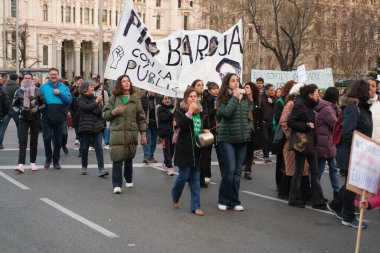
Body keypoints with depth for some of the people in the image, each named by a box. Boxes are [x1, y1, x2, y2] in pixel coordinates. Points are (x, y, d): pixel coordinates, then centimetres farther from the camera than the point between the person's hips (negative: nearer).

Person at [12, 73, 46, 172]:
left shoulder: (37, 91, 0)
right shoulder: (19, 92, 2)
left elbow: (44, 104, 5)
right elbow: (14, 105, 10)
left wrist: (37, 109, -12)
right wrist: (19, 111, -9)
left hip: (35, 118, 0)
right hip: (24, 118, 0)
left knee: (34, 141, 7)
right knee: (22, 141, -10)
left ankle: (33, 162, 19)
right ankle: (21, 164, -16)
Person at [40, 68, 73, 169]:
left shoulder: (64, 87, 6)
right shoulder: (44, 87, 3)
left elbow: (69, 100, -3)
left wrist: (60, 93, -13)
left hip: (60, 118, 1)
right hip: (47, 118, -1)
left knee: (58, 141, 8)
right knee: (47, 138, -7)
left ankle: (56, 161, 20)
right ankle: (48, 158, 16)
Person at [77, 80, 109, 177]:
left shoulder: (94, 98, 13)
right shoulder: (80, 99, 0)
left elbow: (99, 111, 11)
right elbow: (86, 107, -18)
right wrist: (96, 101, -12)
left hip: (97, 126, 3)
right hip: (85, 127, -3)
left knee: (99, 147, -6)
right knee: (84, 148, 6)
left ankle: (101, 169, -11)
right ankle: (84, 167, 23)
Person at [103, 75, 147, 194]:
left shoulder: (135, 99, 7)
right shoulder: (114, 98, 5)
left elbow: (141, 117, 8)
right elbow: (105, 114, 9)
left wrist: (143, 134, 4)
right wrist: (114, 112, -12)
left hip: (131, 133, 1)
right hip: (116, 133, -1)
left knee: (129, 158, 11)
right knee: (117, 159, -9)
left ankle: (129, 180, 33)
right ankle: (117, 185, -4)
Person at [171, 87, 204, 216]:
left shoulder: (200, 111, 12)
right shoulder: (180, 110, -3)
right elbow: (181, 125, -21)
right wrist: (190, 112, -23)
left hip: (197, 148, 5)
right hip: (184, 148, -5)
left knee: (195, 178, 5)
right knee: (183, 176, -2)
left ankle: (195, 206, 7)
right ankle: (175, 198, 25)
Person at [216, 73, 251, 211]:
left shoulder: (244, 98, 10)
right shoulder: (223, 98, -4)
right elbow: (226, 112, -22)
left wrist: (248, 128, 12)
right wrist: (235, 97, -15)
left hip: (242, 138, 5)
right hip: (227, 138, -5)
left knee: (237, 170, 6)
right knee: (229, 169, -10)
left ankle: (234, 200, 13)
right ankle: (223, 200, 5)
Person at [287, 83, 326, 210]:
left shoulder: (309, 105, 12)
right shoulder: (299, 105, -14)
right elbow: (290, 122, -22)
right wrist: (306, 126, -21)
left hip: (310, 143, 9)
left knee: (315, 172, 8)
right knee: (299, 171, 3)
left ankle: (318, 201, 11)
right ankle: (295, 199, 15)